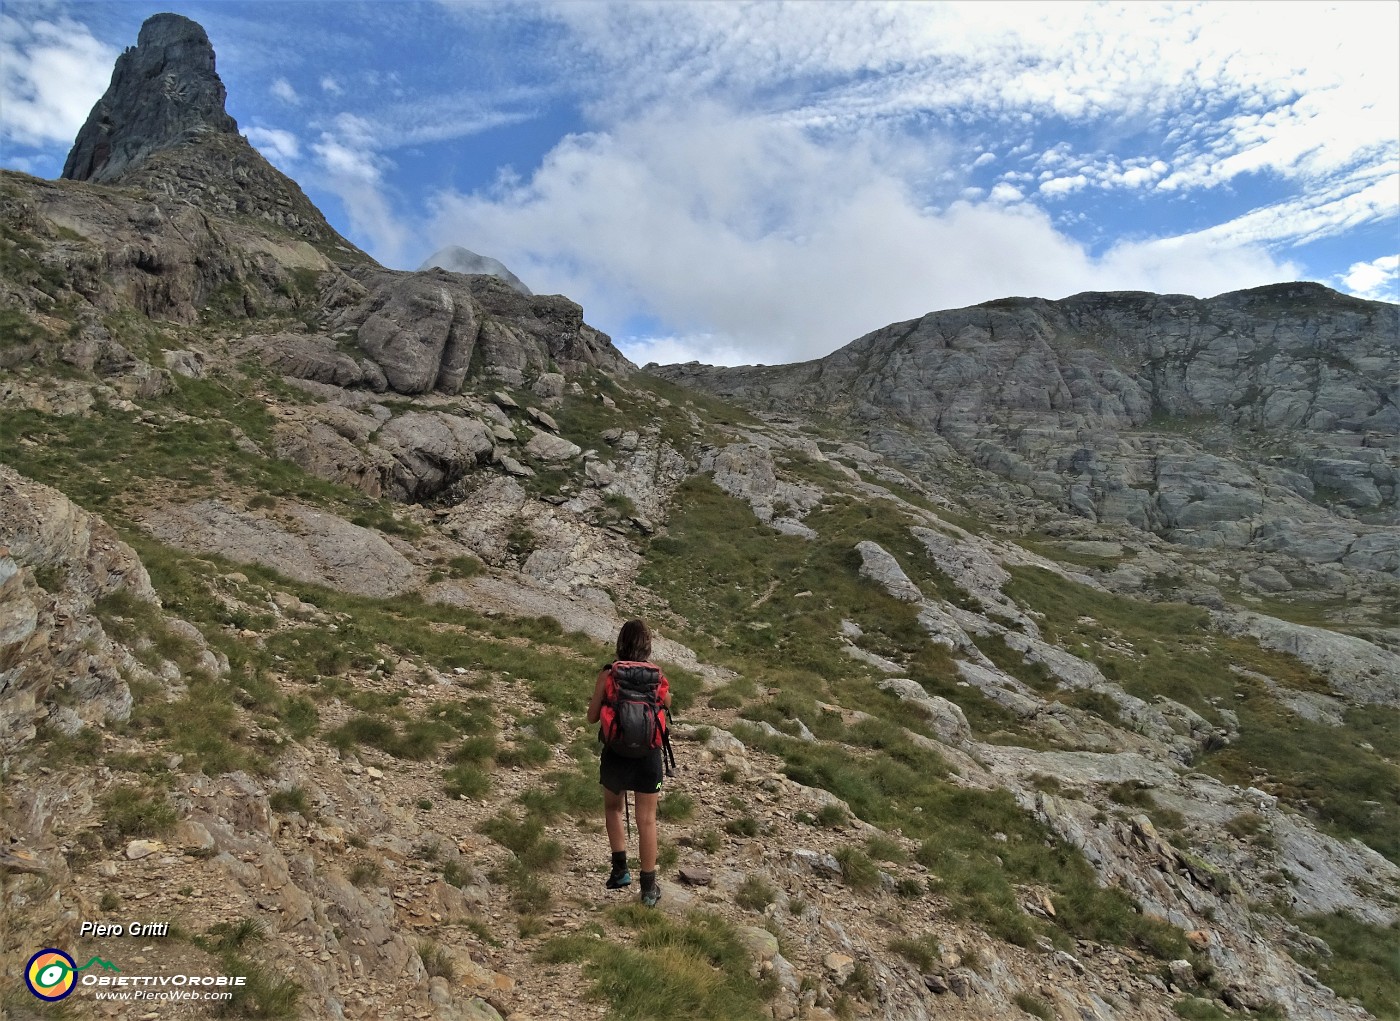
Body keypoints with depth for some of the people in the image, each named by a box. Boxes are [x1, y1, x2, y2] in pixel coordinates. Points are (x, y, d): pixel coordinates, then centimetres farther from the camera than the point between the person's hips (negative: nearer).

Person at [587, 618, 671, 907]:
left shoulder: (608, 674, -10)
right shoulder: (656, 673, -4)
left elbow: (592, 717, -3)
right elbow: (667, 704, 15)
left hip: (616, 752, 0)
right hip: (648, 753, 1)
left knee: (613, 807, 26)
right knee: (646, 820, 10)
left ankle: (620, 869, 21)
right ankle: (648, 887, 18)